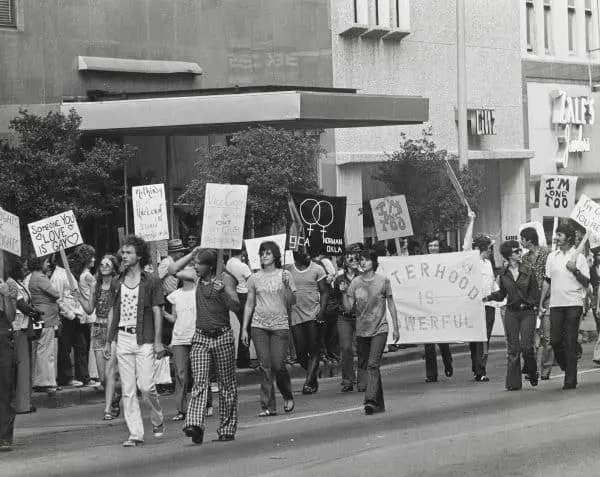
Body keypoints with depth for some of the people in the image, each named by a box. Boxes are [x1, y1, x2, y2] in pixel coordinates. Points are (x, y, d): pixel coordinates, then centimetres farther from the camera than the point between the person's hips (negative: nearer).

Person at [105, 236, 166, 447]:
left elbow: (157, 312, -2)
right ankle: (135, 434, 3)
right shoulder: (116, 283, 12)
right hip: (123, 339, 4)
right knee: (127, 390, 0)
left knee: (146, 385, -10)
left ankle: (158, 420, 15)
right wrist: (108, 341, 15)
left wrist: (158, 341, -9)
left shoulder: (150, 282, 0)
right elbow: (115, 313, 17)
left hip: (144, 340, -4)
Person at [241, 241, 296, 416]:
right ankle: (268, 406, -1)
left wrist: (287, 286, -15)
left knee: (278, 365, -7)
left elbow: (292, 302, 1)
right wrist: (244, 329, 8)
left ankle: (287, 396, 20)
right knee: (265, 366, -3)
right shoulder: (255, 278, 9)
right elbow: (249, 304, 12)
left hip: (280, 325, -2)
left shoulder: (284, 275, 4)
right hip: (259, 325, 2)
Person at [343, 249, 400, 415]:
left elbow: (391, 304, 5)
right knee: (363, 365, 8)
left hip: (379, 329, -4)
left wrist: (396, 327, 3)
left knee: (373, 365, -17)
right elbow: (349, 307, 1)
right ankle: (379, 403, 17)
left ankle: (371, 400, -24)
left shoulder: (383, 281, -2)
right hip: (361, 330, 4)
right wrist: (344, 293, -15)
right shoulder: (355, 283, 3)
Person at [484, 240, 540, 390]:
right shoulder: (504, 275, 5)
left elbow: (536, 292, 3)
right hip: (511, 313, 2)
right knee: (512, 348, 0)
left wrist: (528, 304, -9)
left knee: (526, 346, -12)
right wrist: (489, 297, -2)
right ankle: (513, 382, 3)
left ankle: (532, 372, 16)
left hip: (527, 312, -2)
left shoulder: (528, 271, -1)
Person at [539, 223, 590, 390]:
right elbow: (547, 281, 16)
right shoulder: (552, 257, 12)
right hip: (556, 304, 4)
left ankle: (570, 380, 1)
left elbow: (586, 283, -2)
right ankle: (567, 368, 22)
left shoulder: (579, 257, -1)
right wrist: (541, 304, 13)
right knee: (555, 340, -1)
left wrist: (575, 270, -17)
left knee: (570, 343, -4)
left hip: (573, 304, -4)